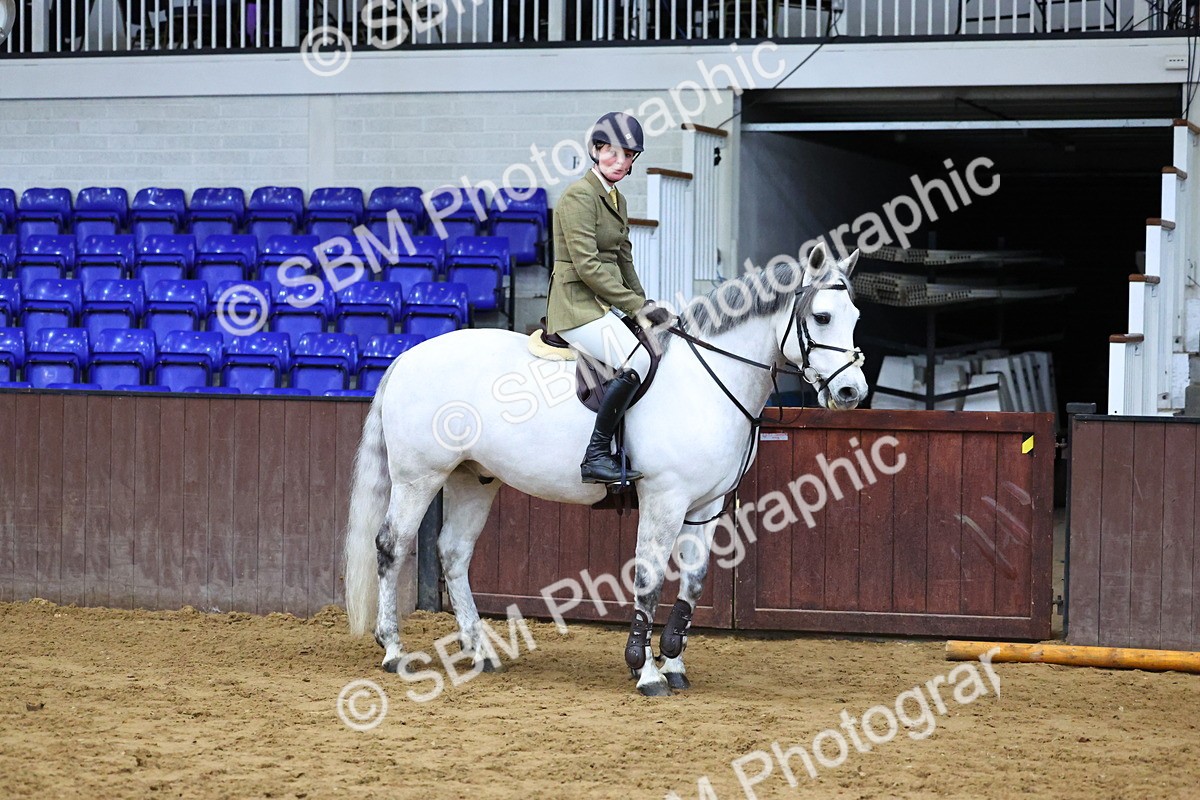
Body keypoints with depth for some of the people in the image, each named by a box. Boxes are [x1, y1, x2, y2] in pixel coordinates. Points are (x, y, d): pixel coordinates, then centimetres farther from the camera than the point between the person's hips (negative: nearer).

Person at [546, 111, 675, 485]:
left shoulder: (616, 199, 18)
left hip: (605, 306, 10)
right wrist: (637, 305, -17)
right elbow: (587, 266, -18)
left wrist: (645, 307, 10)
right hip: (577, 303, -10)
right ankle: (596, 456, -28)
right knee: (636, 360, -28)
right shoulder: (580, 195, -12)